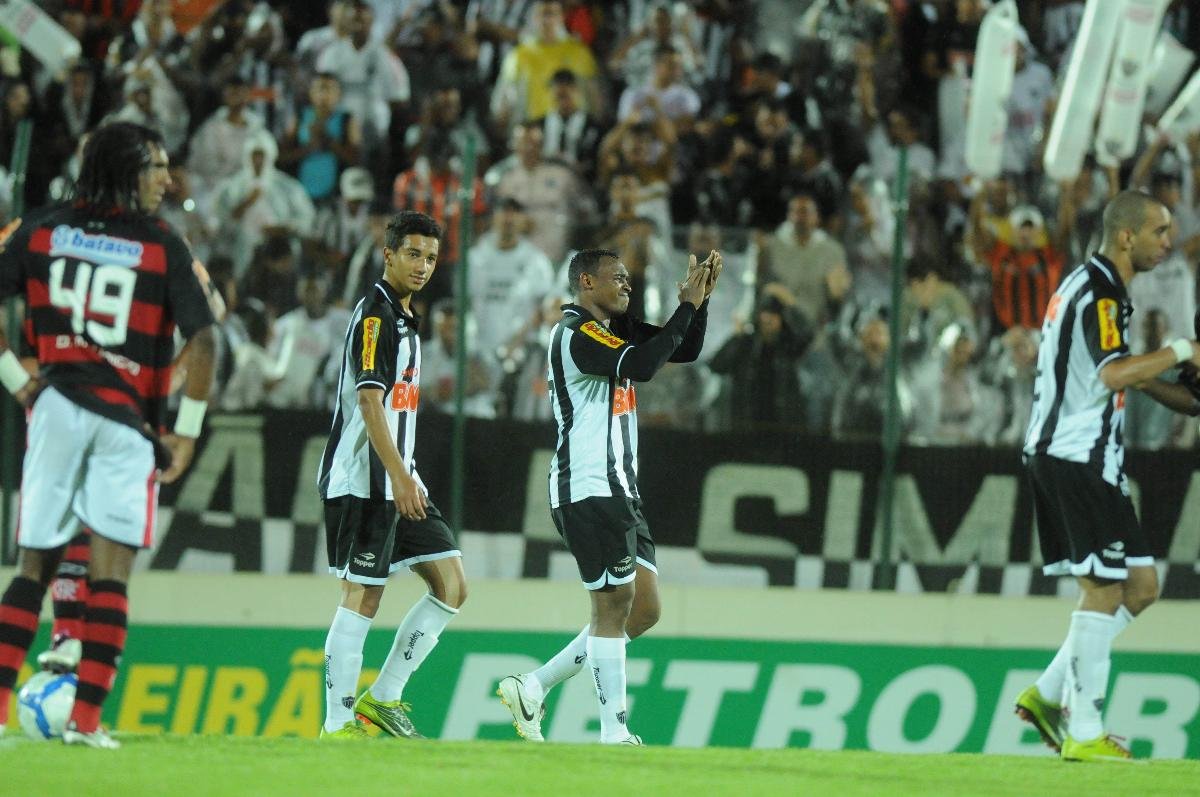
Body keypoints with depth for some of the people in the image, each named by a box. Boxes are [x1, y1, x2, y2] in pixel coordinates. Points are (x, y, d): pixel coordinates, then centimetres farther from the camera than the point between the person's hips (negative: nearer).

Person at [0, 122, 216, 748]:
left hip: (53, 408, 3)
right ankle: (85, 720, -7)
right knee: (109, 574, 0)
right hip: (126, 420, -3)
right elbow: (202, 340, -9)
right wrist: (187, 432, -2)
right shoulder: (162, 247, -3)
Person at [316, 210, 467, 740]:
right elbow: (368, 400, -20)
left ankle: (382, 698, 9)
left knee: (451, 586, 5)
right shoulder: (375, 314, -12)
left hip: (397, 480, 10)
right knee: (362, 597, -8)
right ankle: (338, 725, -3)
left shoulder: (403, 318, 19)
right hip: (364, 480, -10)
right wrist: (398, 476, -26)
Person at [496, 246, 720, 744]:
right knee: (614, 606, -8)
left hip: (619, 490, 10)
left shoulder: (615, 329, 16)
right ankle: (614, 732, -5)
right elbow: (642, 364, -26)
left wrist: (700, 300, 2)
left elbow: (685, 350, 18)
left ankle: (532, 688, 14)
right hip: (590, 492, -10)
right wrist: (687, 306, -19)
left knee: (643, 610, 9)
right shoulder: (576, 334, -13)